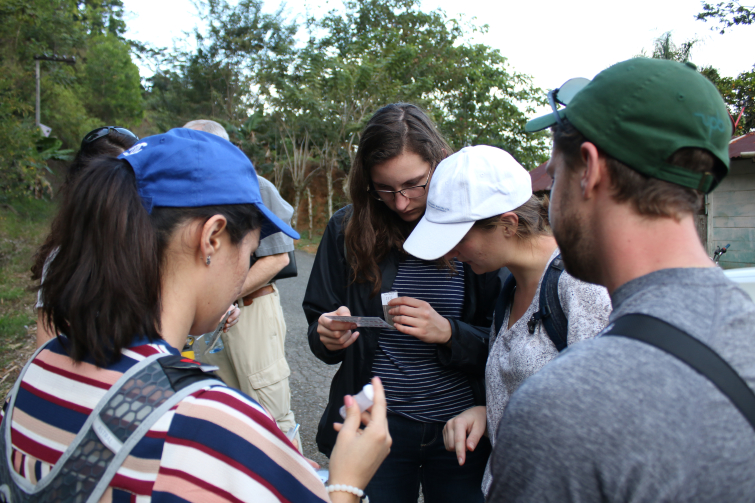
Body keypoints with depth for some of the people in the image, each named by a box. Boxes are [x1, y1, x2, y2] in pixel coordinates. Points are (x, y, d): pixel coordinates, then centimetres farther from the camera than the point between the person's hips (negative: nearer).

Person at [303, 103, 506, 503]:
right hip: (374, 426, 1)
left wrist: (448, 333, -24)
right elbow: (318, 328, 4)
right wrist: (327, 337, -18)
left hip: (460, 428, 0)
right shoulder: (347, 229, -4)